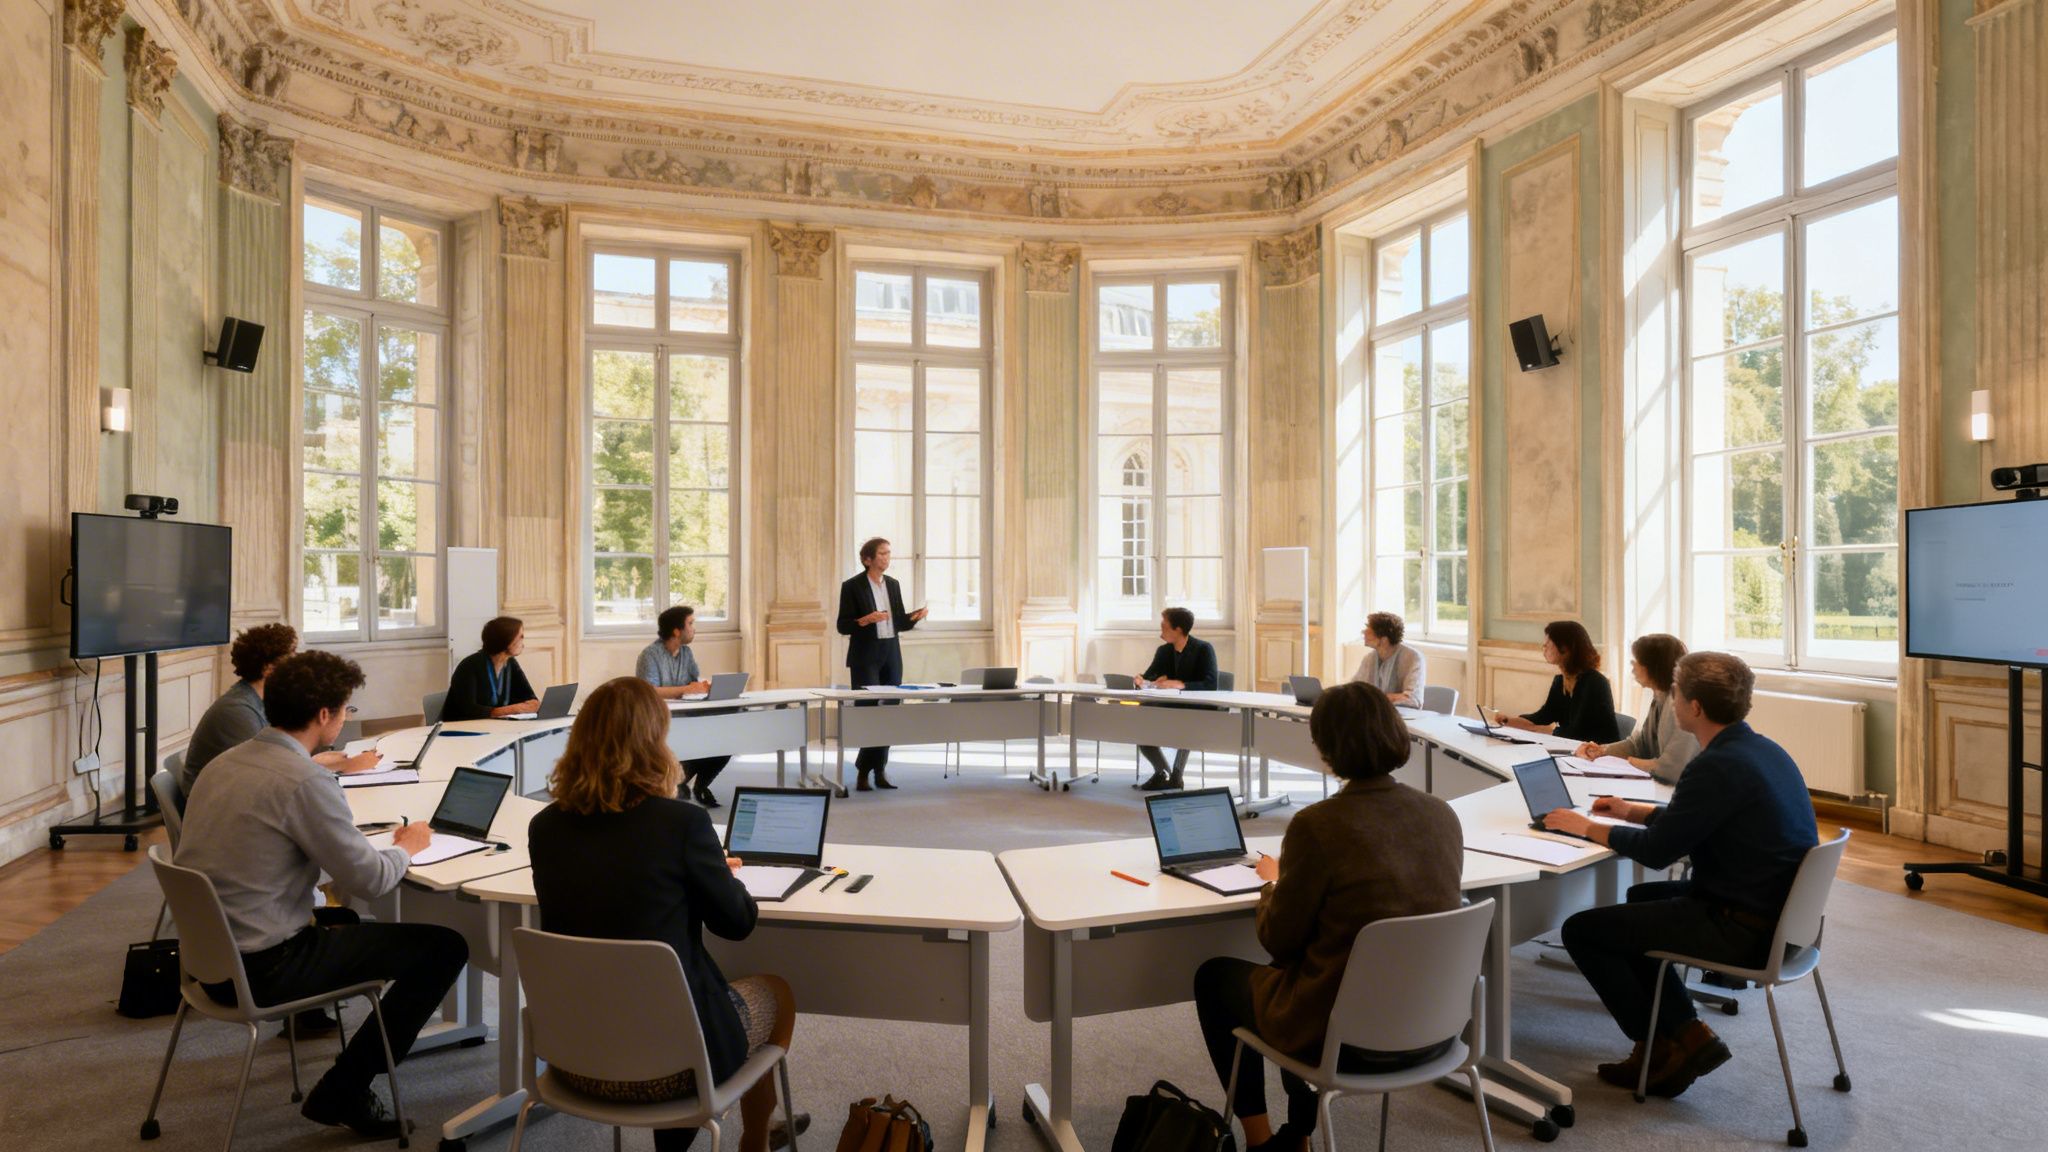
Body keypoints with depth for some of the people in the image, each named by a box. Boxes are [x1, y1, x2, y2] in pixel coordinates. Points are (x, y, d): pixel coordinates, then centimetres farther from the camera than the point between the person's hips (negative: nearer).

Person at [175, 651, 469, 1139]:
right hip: (263, 969, -9)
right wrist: (406, 847, 3)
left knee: (346, 919, 34)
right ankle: (343, 1093, 2)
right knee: (445, 947, -6)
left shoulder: (224, 763, 4)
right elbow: (367, 880, -18)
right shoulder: (305, 782, -23)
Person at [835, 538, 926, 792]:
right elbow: (843, 626, -7)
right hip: (865, 656, -5)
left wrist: (915, 616, -6)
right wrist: (866, 619, -22)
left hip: (891, 654, 5)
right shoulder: (852, 586, -5)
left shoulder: (893, 584, 10)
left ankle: (879, 770, 12)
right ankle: (864, 771, 5)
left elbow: (899, 623, 13)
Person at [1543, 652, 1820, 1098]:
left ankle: (1663, 1044, 10)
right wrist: (1633, 811, 20)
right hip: (1776, 911, 10)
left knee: (1581, 930, -3)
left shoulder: (1718, 767, -24)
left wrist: (1586, 827, -4)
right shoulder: (1764, 751, 6)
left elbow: (1656, 851, -18)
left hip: (1742, 929, -10)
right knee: (1640, 898, 30)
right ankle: (1683, 1034, 24)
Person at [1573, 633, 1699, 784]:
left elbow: (1672, 769, -27)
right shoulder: (1659, 697, 7)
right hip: (1658, 785, 8)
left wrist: (1633, 762, -10)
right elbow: (1637, 743, 14)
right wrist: (1602, 750, -4)